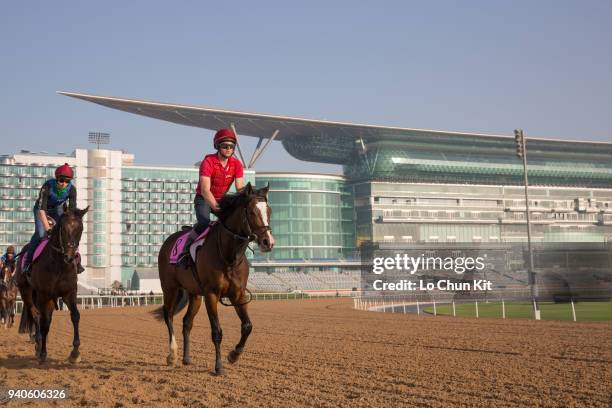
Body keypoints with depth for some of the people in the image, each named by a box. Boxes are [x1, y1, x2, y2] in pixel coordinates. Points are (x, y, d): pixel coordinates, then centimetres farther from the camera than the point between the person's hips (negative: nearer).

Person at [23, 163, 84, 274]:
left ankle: (76, 260, 0)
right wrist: (47, 228, -45)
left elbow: (72, 210, -24)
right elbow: (41, 209, -38)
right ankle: (28, 262, -10)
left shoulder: (71, 189, -27)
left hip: (58, 208, 3)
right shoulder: (48, 186, -36)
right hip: (42, 209, -3)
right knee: (40, 233, -21)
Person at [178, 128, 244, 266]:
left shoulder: (237, 164, -8)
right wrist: (217, 208, -44)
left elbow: (240, 189, -12)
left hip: (222, 199, 5)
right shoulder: (208, 162, -23)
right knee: (204, 222, -30)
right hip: (203, 199, -5)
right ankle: (185, 250, -13)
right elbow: (205, 190, -32)